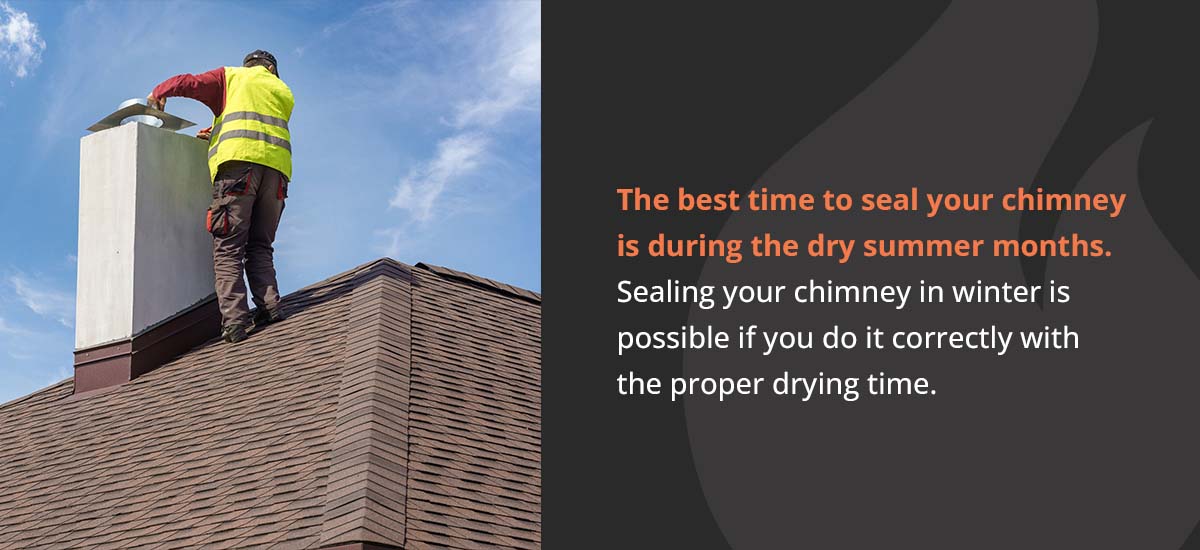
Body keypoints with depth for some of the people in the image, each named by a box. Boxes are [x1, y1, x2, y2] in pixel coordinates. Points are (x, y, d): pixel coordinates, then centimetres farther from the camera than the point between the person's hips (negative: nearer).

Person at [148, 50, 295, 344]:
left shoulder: (232, 76, 20)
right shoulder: (284, 92, 31)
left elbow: (189, 83, 9)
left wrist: (158, 93, 26)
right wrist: (215, 134, 37)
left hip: (239, 160, -4)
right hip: (277, 166, 4)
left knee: (228, 245, -9)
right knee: (260, 246, 9)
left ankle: (234, 318, -22)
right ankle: (269, 306, -10)